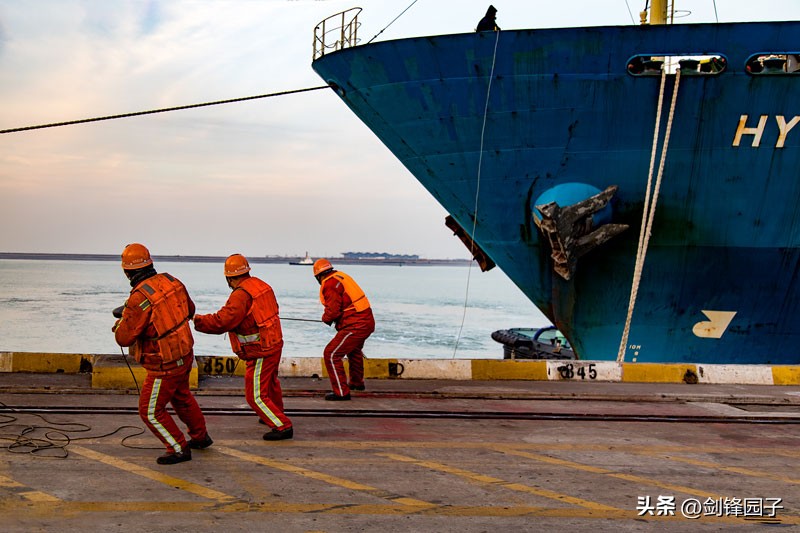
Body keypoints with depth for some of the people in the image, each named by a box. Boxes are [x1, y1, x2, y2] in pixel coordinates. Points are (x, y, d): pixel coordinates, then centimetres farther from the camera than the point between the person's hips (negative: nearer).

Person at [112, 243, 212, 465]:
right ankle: (200, 436, 45)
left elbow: (124, 338, -19)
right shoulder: (171, 281, -4)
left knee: (151, 411, 9)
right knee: (181, 396, 30)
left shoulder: (139, 298, -26)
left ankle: (179, 449, 18)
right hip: (185, 354, 8)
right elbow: (189, 310, 13)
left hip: (165, 367, -8)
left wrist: (119, 323, 2)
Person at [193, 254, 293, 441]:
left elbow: (222, 322, -26)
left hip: (260, 352, -10)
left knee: (256, 395, -1)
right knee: (270, 382, 30)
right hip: (275, 343, 10)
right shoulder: (261, 285, 4)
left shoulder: (241, 295, -22)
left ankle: (283, 426, 0)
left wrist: (199, 320, -11)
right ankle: (276, 414, 50)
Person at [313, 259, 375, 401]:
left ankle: (341, 392, -3)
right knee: (354, 350, 34)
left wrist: (326, 318, 0)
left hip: (355, 326, -10)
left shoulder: (329, 284, -15)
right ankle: (357, 382, 52)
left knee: (331, 355, -5)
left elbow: (333, 310, -21)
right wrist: (330, 316, 20)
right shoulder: (341, 276, 12)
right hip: (367, 321, 10)